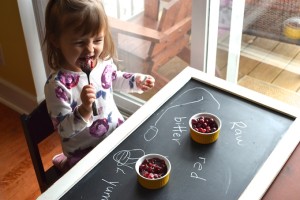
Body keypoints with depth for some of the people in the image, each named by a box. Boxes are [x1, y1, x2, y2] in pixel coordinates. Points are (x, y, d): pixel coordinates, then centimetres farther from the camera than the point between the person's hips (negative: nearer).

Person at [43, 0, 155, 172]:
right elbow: (64, 130, -23)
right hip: (85, 153, -6)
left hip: (118, 133, 6)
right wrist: (84, 110, -39)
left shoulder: (103, 61, -10)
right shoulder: (58, 84, -29)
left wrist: (136, 81, 1)